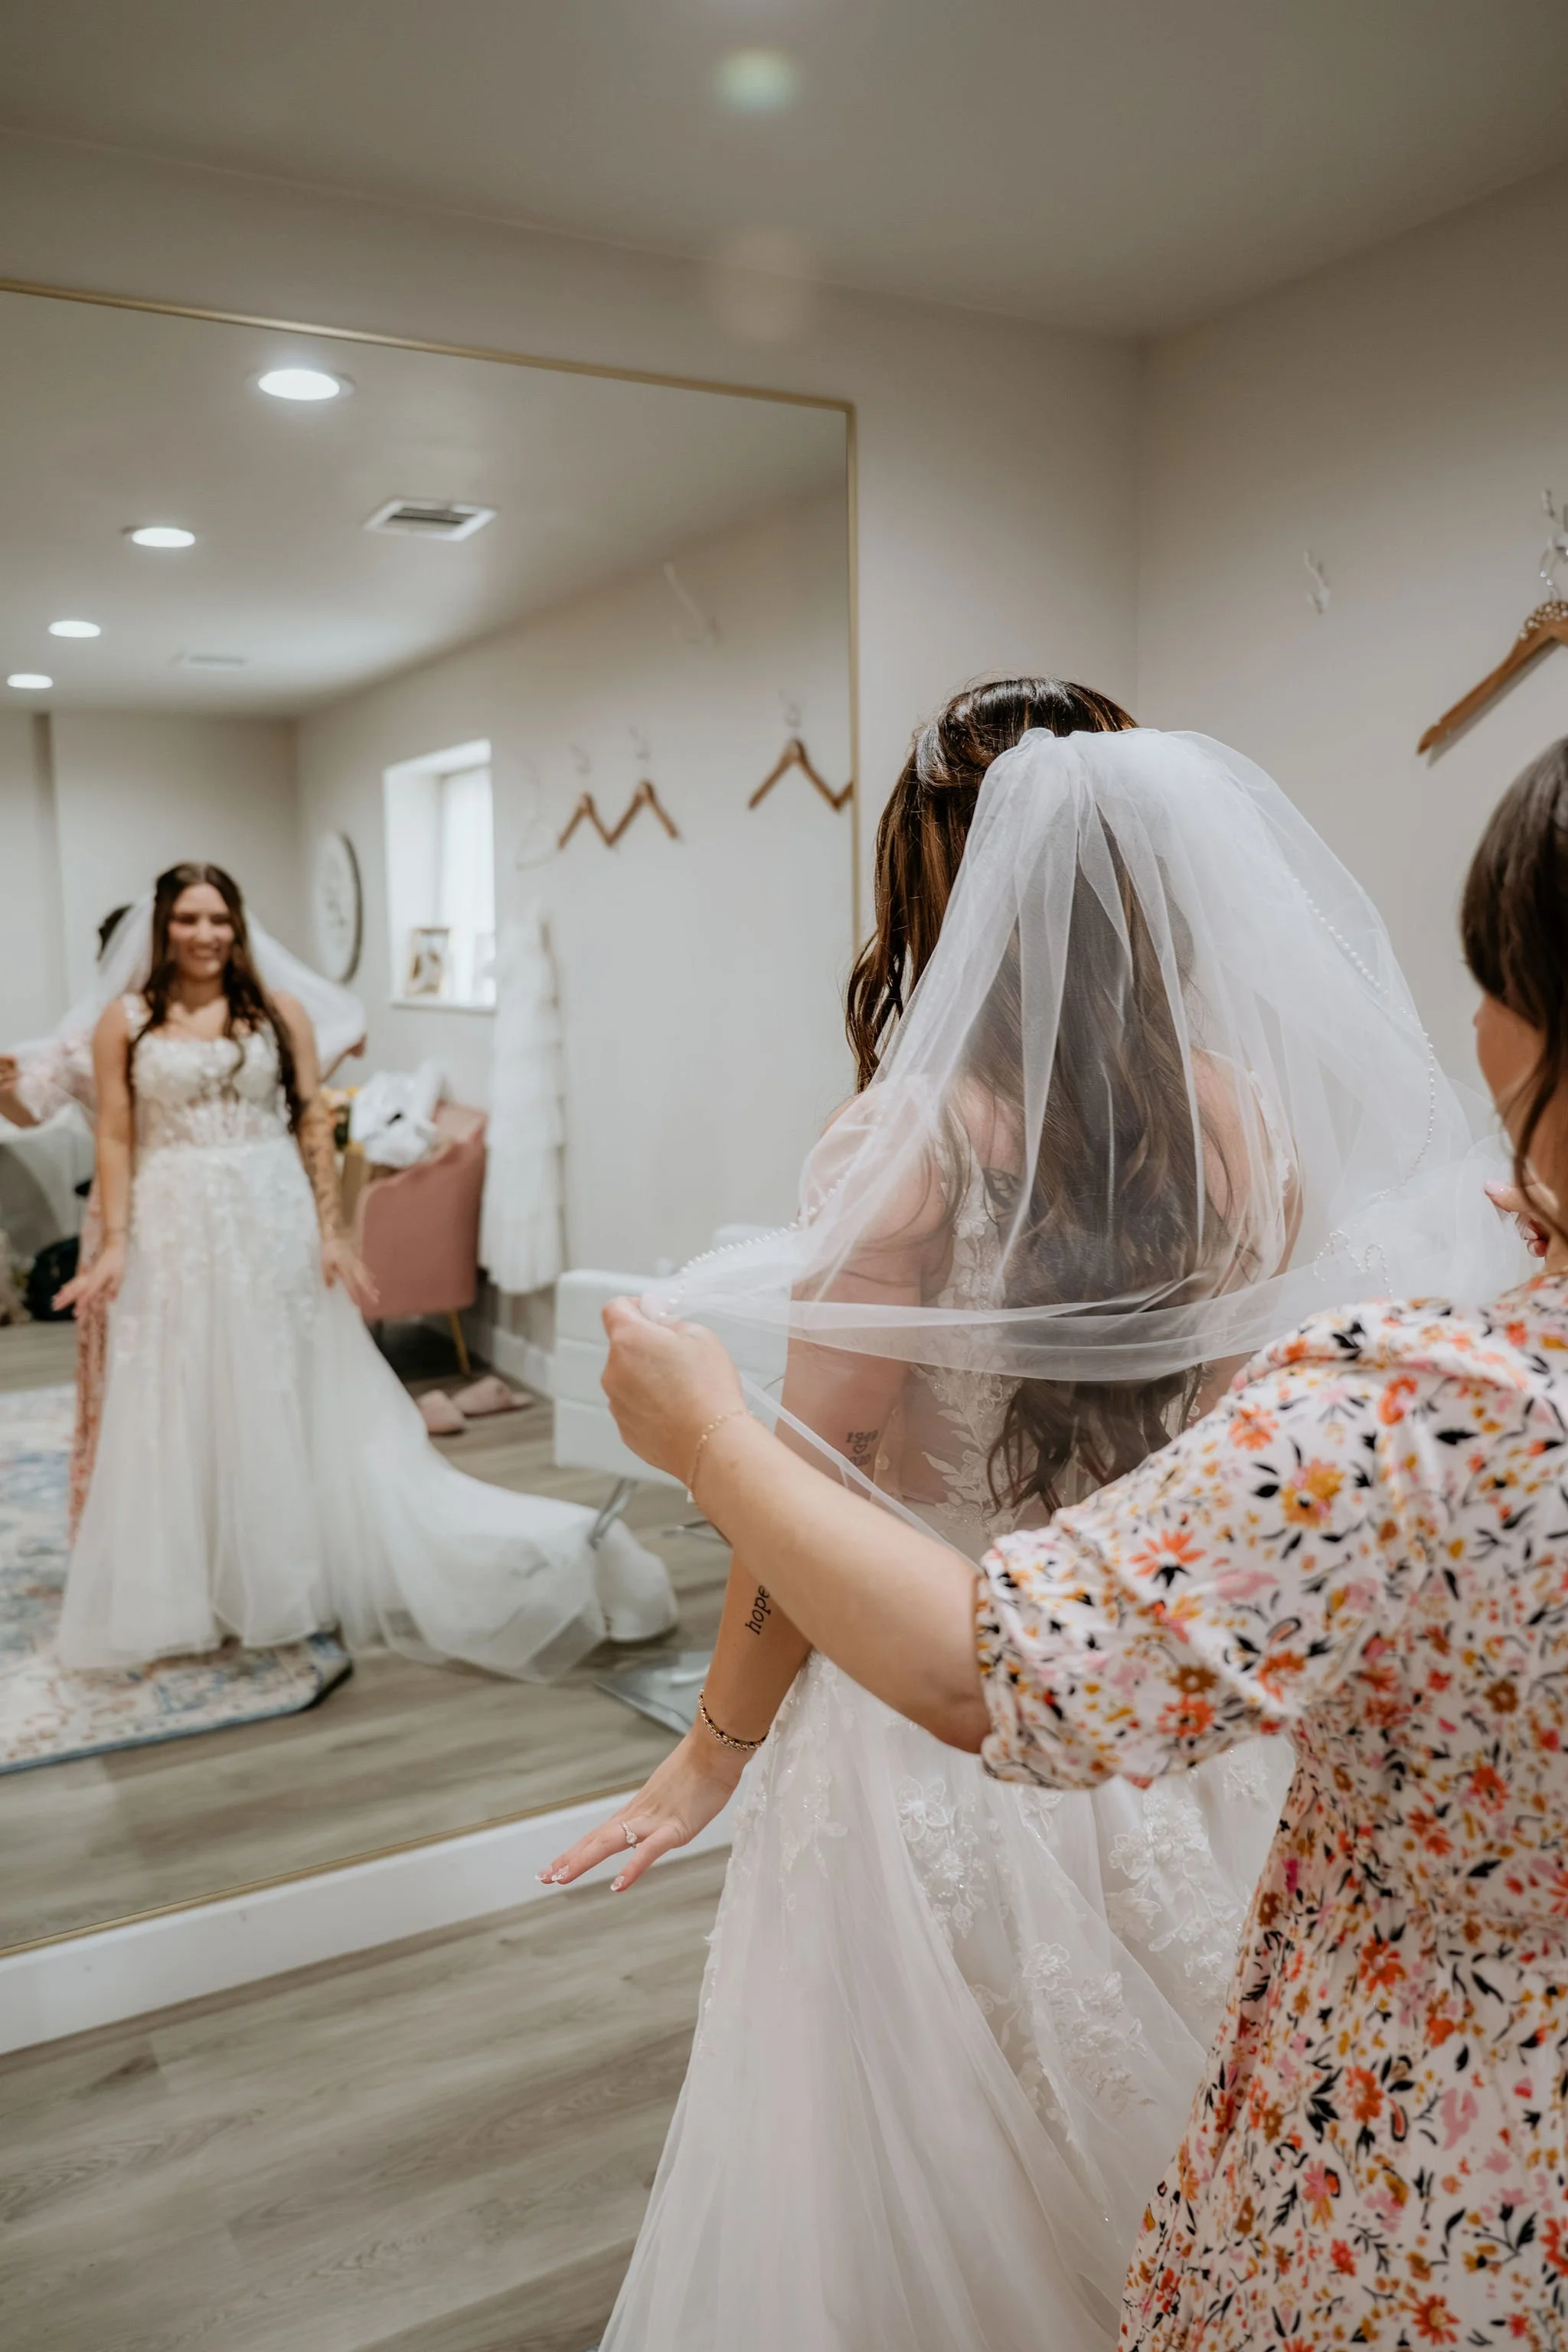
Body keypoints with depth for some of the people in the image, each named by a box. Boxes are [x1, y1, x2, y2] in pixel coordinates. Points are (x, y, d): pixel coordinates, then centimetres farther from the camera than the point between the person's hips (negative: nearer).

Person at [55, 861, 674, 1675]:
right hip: (175, 1234, 0)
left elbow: (314, 1127, 2)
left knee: (293, 1408, 6)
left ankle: (290, 1580, 20)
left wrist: (329, 1231, -5)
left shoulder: (280, 1013, 3)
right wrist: (114, 1243, -7)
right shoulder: (125, 1021, 2)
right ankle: (185, 1600, 19)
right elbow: (115, 1141, 1)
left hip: (275, 1225, 0)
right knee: (181, 1419, 6)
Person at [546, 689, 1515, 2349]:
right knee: (1141, 2145, 26)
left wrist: (712, 1756, -4)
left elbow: (817, 1494, -16)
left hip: (941, 1704, -5)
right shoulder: (1253, 1121, -5)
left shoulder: (910, 1140, -20)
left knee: (924, 2174, 19)